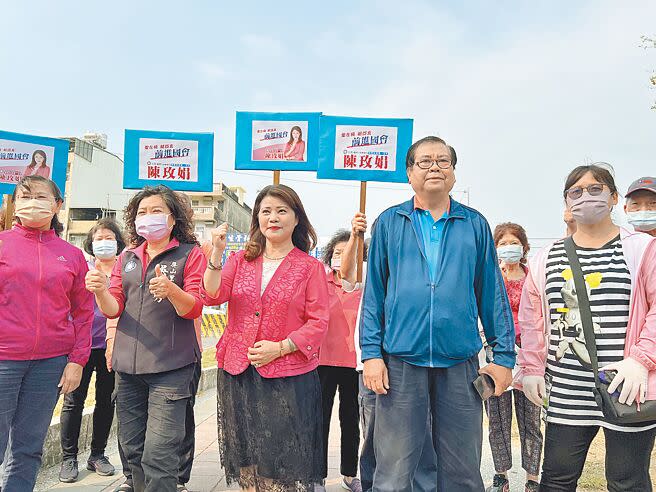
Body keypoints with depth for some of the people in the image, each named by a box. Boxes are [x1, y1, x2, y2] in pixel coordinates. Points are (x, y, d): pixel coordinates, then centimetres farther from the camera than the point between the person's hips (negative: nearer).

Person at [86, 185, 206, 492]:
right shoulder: (127, 259, 14)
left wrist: (171, 290, -29)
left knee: (157, 456, -9)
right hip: (127, 365, 5)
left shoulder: (190, 254, 0)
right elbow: (113, 309, 8)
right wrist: (100, 291, -14)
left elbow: (194, 308, -8)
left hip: (170, 366, -5)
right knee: (132, 449, 14)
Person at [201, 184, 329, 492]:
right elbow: (213, 297, -4)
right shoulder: (241, 260, 9)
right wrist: (217, 253, -16)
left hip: (288, 377, -3)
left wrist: (280, 348, -16)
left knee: (284, 466, 2)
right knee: (246, 462, 14)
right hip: (237, 374, 4)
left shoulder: (310, 267, 0)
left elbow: (318, 322, -5)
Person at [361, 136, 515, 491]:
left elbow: (492, 293, 9)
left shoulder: (475, 225, 9)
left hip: (460, 363, 1)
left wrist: (504, 355, 3)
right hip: (400, 360, -1)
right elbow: (374, 292, 5)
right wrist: (371, 353, -3)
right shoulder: (389, 223, 7)